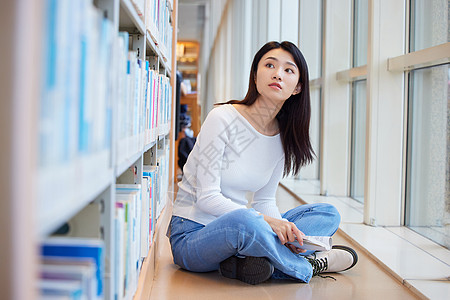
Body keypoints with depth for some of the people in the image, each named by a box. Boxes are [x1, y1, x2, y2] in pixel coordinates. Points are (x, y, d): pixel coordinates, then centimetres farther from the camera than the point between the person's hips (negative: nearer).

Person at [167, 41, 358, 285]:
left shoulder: (284, 136, 3)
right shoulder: (223, 118, -15)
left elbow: (264, 200, 7)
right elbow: (207, 197, -19)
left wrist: (283, 231, -14)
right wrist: (264, 220, -28)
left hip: (236, 230, 7)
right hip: (191, 234, -7)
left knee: (328, 214, -1)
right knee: (243, 220, -40)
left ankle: (249, 260, -25)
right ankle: (308, 266, -13)